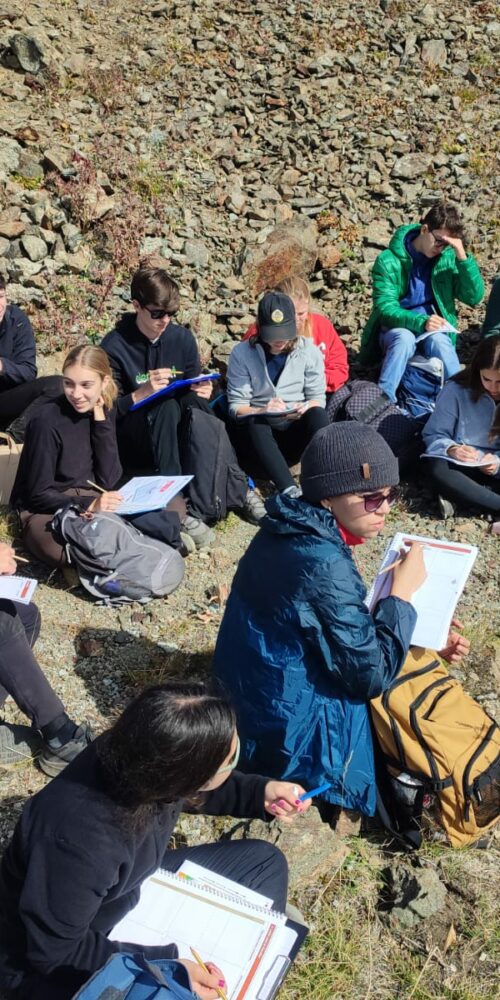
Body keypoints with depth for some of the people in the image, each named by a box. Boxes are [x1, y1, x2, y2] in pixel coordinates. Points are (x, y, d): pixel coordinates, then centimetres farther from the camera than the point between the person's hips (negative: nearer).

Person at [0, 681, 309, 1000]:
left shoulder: (138, 759, -21)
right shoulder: (78, 839, -40)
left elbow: (194, 791, 3)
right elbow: (57, 952, -25)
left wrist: (260, 792, -9)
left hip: (136, 890, 7)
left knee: (265, 862, 3)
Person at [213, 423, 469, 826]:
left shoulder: (293, 531, -2)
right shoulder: (323, 566, -30)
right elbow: (372, 676, -24)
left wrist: (422, 641, 2)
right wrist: (402, 592, -17)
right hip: (298, 734, -9)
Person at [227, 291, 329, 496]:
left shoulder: (309, 351, 3)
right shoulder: (241, 354, -1)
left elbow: (317, 398, 3)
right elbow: (236, 406, -4)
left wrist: (305, 409, -20)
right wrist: (261, 411, -25)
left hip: (296, 433, 1)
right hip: (257, 433, -1)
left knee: (317, 415, -30)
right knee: (254, 423, -36)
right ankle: (289, 490, -51)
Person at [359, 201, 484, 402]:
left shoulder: (447, 257, -1)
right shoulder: (389, 261, -9)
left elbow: (474, 297, -7)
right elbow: (385, 308, -16)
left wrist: (462, 256, -18)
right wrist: (420, 322, -31)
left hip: (432, 329, 2)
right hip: (396, 327, -2)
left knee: (439, 341, -33)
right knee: (405, 338, -36)